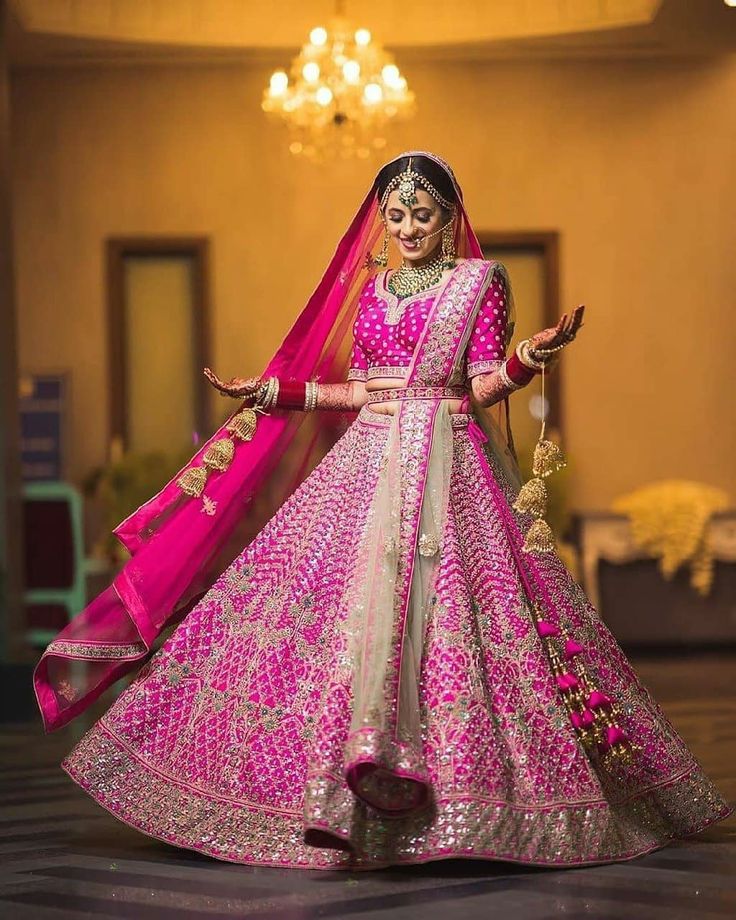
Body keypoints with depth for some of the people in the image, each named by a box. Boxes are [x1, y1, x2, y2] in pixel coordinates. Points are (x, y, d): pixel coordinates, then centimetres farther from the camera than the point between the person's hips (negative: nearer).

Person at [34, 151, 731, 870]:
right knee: (349, 598, -8)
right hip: (366, 459, 5)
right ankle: (368, 764, -6)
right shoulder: (371, 287, 18)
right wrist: (267, 392, 17)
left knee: (390, 584, -21)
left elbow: (485, 384, -2)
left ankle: (377, 758, -29)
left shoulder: (478, 281, 6)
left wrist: (534, 354, -21)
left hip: (444, 462, -5)